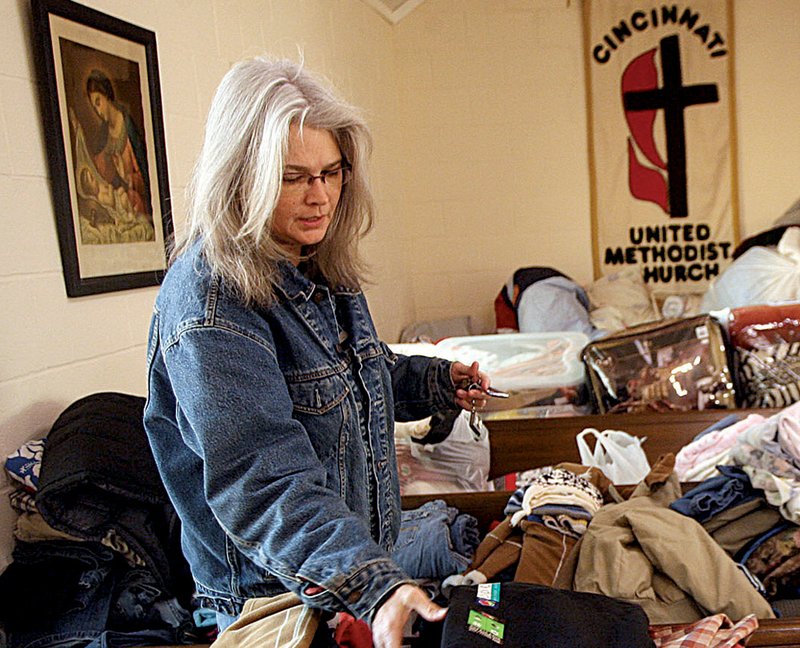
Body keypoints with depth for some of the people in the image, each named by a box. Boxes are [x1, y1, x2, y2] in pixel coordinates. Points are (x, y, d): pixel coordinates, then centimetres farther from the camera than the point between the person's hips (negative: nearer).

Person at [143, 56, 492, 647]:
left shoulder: (323, 267, 1)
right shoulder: (207, 300, -27)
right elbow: (261, 481, -33)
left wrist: (438, 381, 3)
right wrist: (373, 585, -42)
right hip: (271, 593, -8)